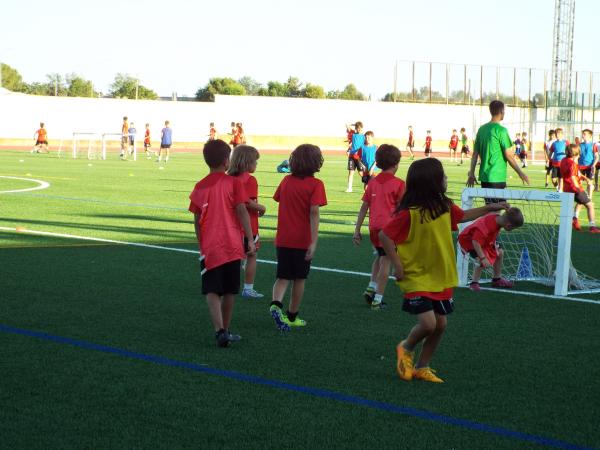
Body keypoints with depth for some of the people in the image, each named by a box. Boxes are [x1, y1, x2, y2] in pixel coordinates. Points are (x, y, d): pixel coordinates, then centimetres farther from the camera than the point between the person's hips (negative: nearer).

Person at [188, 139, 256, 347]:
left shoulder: (199, 187, 3)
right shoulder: (233, 183, -5)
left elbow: (197, 221, 8)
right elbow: (242, 212, -11)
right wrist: (250, 240, -7)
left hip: (209, 248, 1)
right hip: (232, 246, -1)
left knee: (212, 292, -2)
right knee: (229, 291, 13)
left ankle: (220, 330, -20)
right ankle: (226, 330, 23)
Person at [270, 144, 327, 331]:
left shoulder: (286, 181, 4)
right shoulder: (315, 184, -11)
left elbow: (279, 202, 10)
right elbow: (314, 212, -19)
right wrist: (314, 242, -22)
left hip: (283, 239, 3)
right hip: (303, 240, -3)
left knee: (283, 277, 7)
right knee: (299, 279, 12)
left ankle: (276, 304, -20)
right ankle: (292, 317, 21)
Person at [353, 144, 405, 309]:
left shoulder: (372, 182, 8)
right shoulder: (398, 184, -6)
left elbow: (364, 207, 9)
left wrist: (357, 230, 11)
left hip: (373, 227, 5)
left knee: (380, 256, 27)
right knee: (386, 262, 0)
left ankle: (371, 287, 17)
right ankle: (378, 299, 0)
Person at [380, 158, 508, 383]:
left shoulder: (445, 206, 2)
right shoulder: (409, 213, -22)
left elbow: (463, 216, 24)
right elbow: (384, 235, -18)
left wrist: (489, 208, 21)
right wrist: (397, 266, -17)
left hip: (441, 278, 7)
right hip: (417, 278, -7)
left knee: (441, 324, 9)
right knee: (428, 323, -16)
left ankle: (422, 367, 26)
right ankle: (406, 348, 16)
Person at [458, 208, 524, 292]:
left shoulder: (498, 219, -15)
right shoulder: (485, 227, -42)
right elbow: (476, 242, -42)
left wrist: (494, 245, -4)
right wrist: (483, 258, -43)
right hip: (469, 240, -9)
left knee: (500, 253, 12)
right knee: (482, 261, -29)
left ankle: (497, 279, 26)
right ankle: (474, 283, -13)